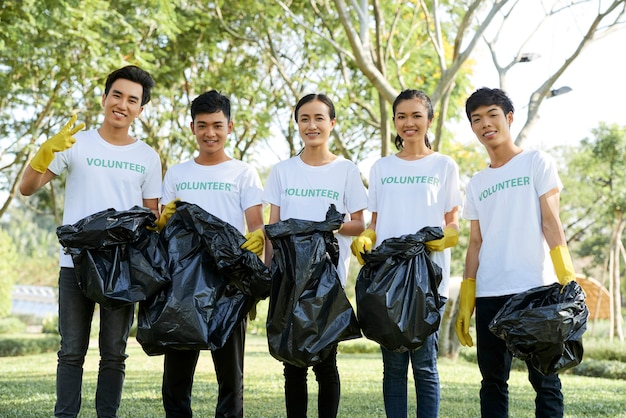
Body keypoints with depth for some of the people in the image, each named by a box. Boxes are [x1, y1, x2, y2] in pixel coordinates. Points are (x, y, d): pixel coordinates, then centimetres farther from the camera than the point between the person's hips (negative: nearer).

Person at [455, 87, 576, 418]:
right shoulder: (476, 184, 16)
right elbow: (476, 244, 15)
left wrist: (568, 279, -15)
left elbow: (550, 222, -3)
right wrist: (465, 301, 9)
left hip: (534, 290, -4)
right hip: (489, 295, 4)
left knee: (544, 380, -2)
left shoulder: (536, 163, 5)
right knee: (492, 381, 7)